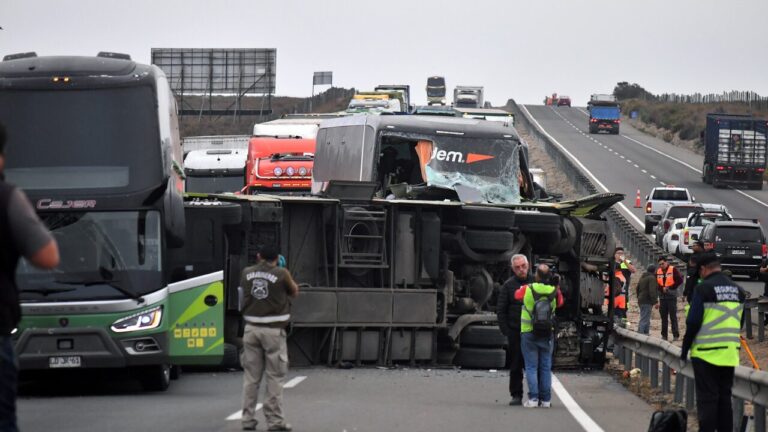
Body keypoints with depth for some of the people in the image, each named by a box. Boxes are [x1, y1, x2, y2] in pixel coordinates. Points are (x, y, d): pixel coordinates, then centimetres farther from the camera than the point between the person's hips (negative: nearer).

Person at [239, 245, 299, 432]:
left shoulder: (246, 273, 2)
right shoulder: (281, 274, -7)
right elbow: (294, 292, 8)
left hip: (251, 330, 4)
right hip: (273, 331, -4)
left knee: (251, 376, 8)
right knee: (274, 377, 1)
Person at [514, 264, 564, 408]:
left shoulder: (527, 289, -9)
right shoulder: (555, 292, -6)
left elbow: (517, 295, 11)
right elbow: (560, 303, 12)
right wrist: (556, 286, 14)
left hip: (528, 332, -2)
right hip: (547, 334, 2)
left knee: (531, 367, 1)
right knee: (546, 367, 9)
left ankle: (533, 398, -6)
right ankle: (545, 399, 8)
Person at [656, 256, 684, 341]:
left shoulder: (673, 269, -4)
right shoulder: (658, 271, 9)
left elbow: (680, 280, -9)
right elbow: (656, 283, 8)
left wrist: (670, 288, -14)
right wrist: (662, 288, -11)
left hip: (671, 296, -5)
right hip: (662, 296, 5)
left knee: (673, 316, -5)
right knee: (663, 317, 8)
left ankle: (676, 335, -2)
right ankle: (664, 335, 13)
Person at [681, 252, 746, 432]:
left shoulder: (703, 289, -11)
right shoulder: (738, 290, 10)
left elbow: (693, 322, -12)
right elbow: (740, 323, 15)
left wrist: (685, 348, -2)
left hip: (706, 353, -6)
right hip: (730, 354, 6)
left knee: (707, 397, -3)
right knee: (724, 397, 13)